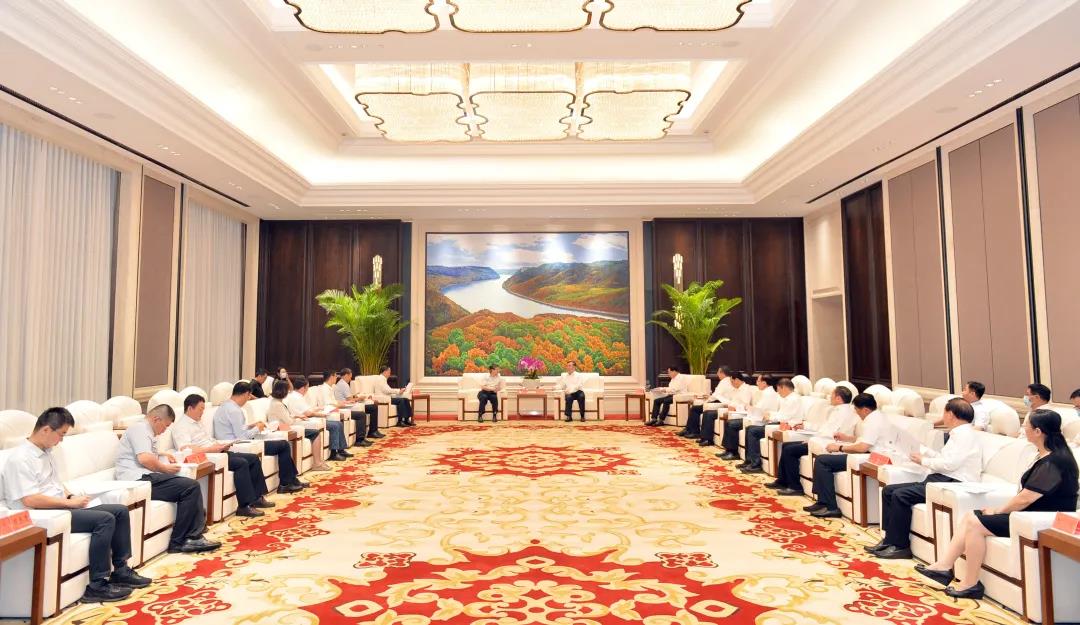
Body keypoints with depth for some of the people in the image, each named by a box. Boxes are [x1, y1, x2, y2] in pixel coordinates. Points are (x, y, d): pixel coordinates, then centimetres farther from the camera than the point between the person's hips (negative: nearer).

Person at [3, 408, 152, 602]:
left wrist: (71, 496, 4)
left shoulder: (45, 452, 13)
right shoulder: (20, 458, -17)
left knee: (120, 511, 2)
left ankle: (120, 570, 9)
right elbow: (30, 500, -25)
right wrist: (69, 502, -17)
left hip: (61, 507, 10)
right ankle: (97, 586, -19)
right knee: (105, 519, -27)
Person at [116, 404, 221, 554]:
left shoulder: (145, 430, 27)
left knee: (191, 486, 2)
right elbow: (144, 458, -20)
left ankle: (194, 537, -5)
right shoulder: (139, 428, -6)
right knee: (191, 487, -20)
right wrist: (165, 468, -7)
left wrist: (164, 456, 27)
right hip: (138, 479, -11)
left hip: (146, 477, 11)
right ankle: (179, 541, -13)